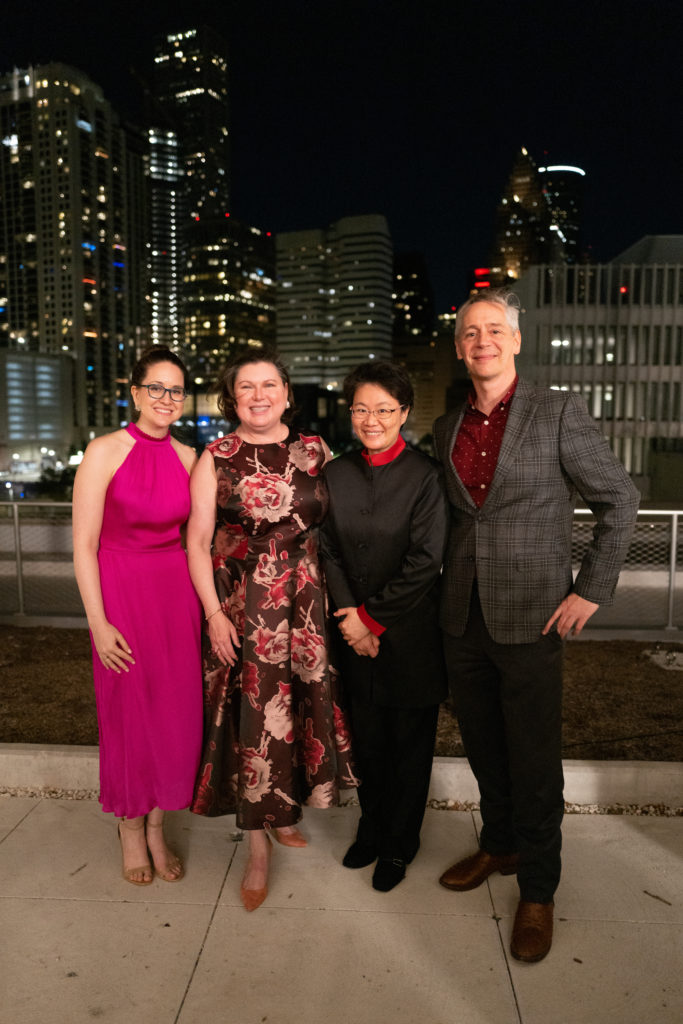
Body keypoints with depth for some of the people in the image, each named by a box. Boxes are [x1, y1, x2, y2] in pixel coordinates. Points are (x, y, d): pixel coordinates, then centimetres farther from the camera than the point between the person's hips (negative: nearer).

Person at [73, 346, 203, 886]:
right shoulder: (105, 452, -8)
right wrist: (99, 623, -13)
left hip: (176, 594, 4)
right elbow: (84, 545, -9)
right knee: (128, 712, 8)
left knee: (175, 712, 9)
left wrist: (203, 600, 4)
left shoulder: (187, 457, 5)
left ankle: (157, 826, 30)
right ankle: (131, 829, 31)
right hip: (121, 593, -4)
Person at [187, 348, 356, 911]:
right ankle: (259, 849, 17)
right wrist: (214, 612, -8)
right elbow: (198, 539, -2)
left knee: (300, 702, 11)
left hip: (305, 600, 3)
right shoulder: (215, 458, -1)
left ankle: (285, 811, 36)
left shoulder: (315, 451, 4)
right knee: (251, 713, 1)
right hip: (239, 604, -2)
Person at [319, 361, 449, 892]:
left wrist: (370, 616, -12)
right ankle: (372, 828, 41)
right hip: (358, 634, 4)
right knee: (368, 742, 17)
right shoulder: (335, 473, 3)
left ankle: (399, 844, 34)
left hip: (411, 635, -3)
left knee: (410, 746, 13)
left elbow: (424, 562, -15)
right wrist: (352, 619, -8)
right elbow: (329, 551, 2)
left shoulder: (426, 475, -11)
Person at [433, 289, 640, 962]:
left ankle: (537, 889, 26)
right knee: (483, 747, 18)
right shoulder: (447, 429, 8)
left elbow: (619, 500, -4)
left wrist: (591, 589, -8)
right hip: (463, 618, 5)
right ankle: (498, 845, 40)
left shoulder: (559, 413, -6)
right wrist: (452, 587, 10)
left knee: (533, 759, 6)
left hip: (530, 616, -4)